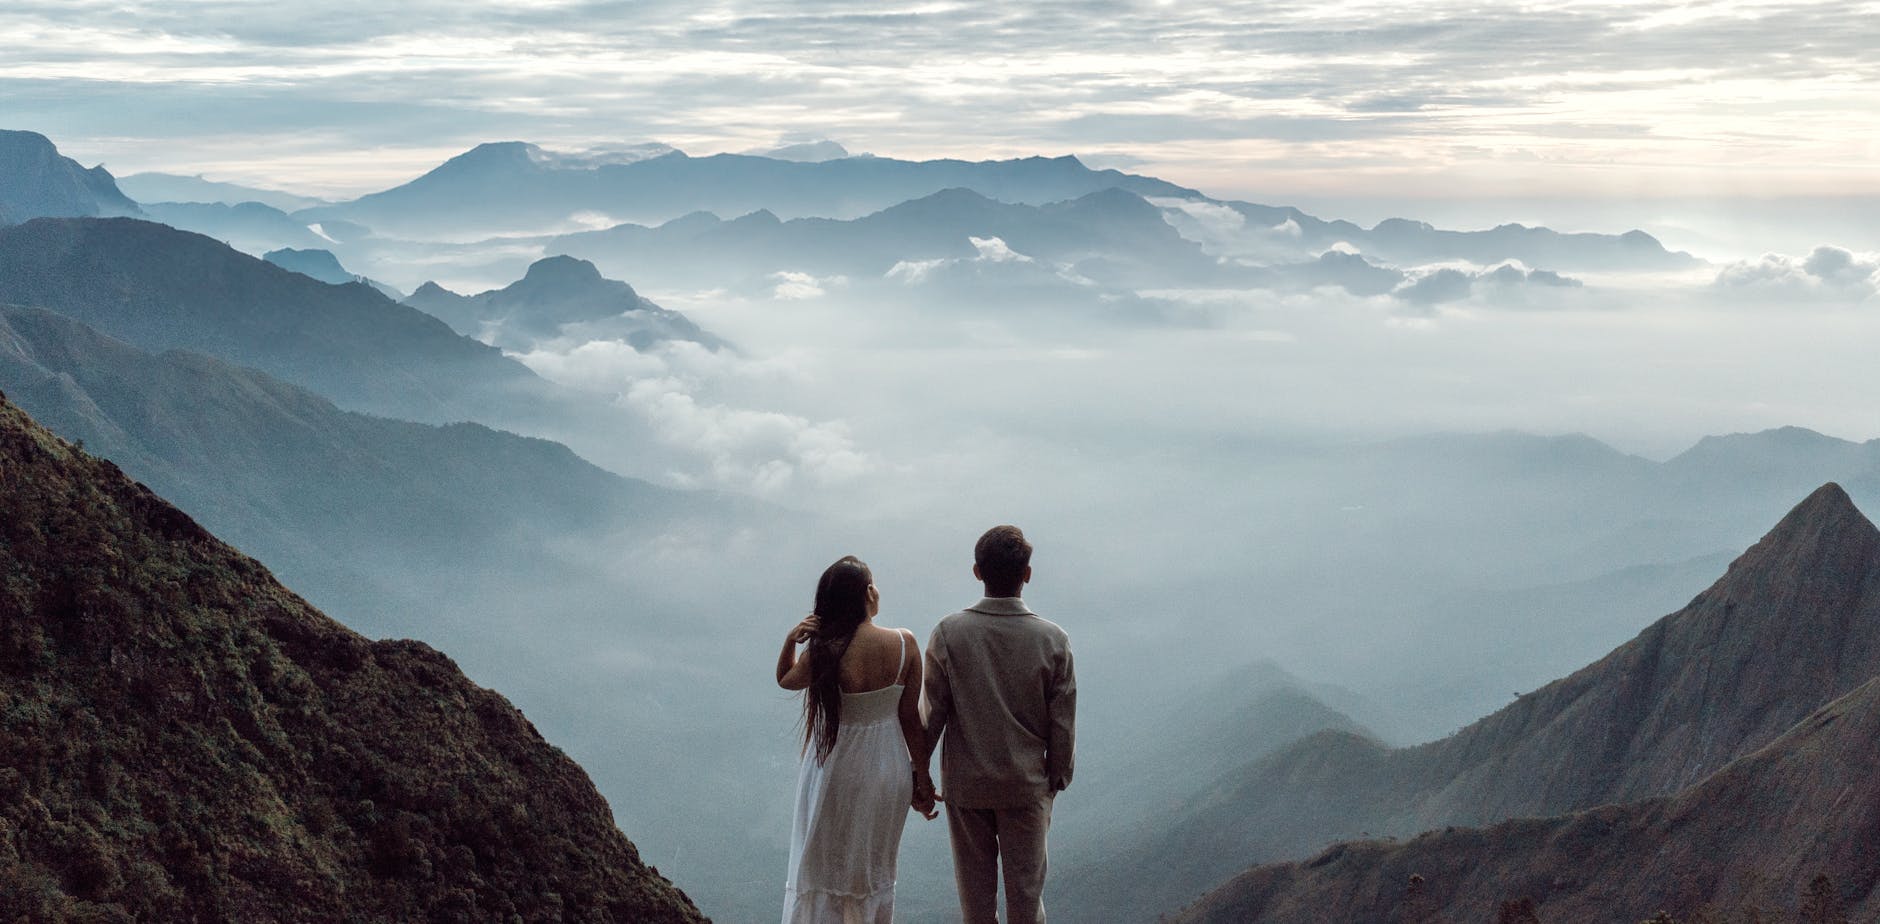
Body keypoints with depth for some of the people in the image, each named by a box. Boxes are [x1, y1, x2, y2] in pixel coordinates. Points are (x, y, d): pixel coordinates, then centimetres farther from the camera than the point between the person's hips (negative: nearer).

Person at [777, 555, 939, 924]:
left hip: (838, 773, -2)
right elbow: (910, 718, -7)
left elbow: (785, 680, 3)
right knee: (875, 870, 22)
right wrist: (920, 777, 3)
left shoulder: (823, 652, -20)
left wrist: (790, 641, -13)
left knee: (823, 869, 15)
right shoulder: (905, 643, -15)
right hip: (889, 768, 3)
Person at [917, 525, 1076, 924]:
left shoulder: (949, 633, -13)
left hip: (964, 783, 0)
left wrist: (919, 772, 5)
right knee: (1025, 888, 12)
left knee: (975, 890, 14)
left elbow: (933, 713, -8)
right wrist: (1058, 778, 8)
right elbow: (1062, 723, -6)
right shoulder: (1052, 639, -12)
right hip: (1027, 786, 0)